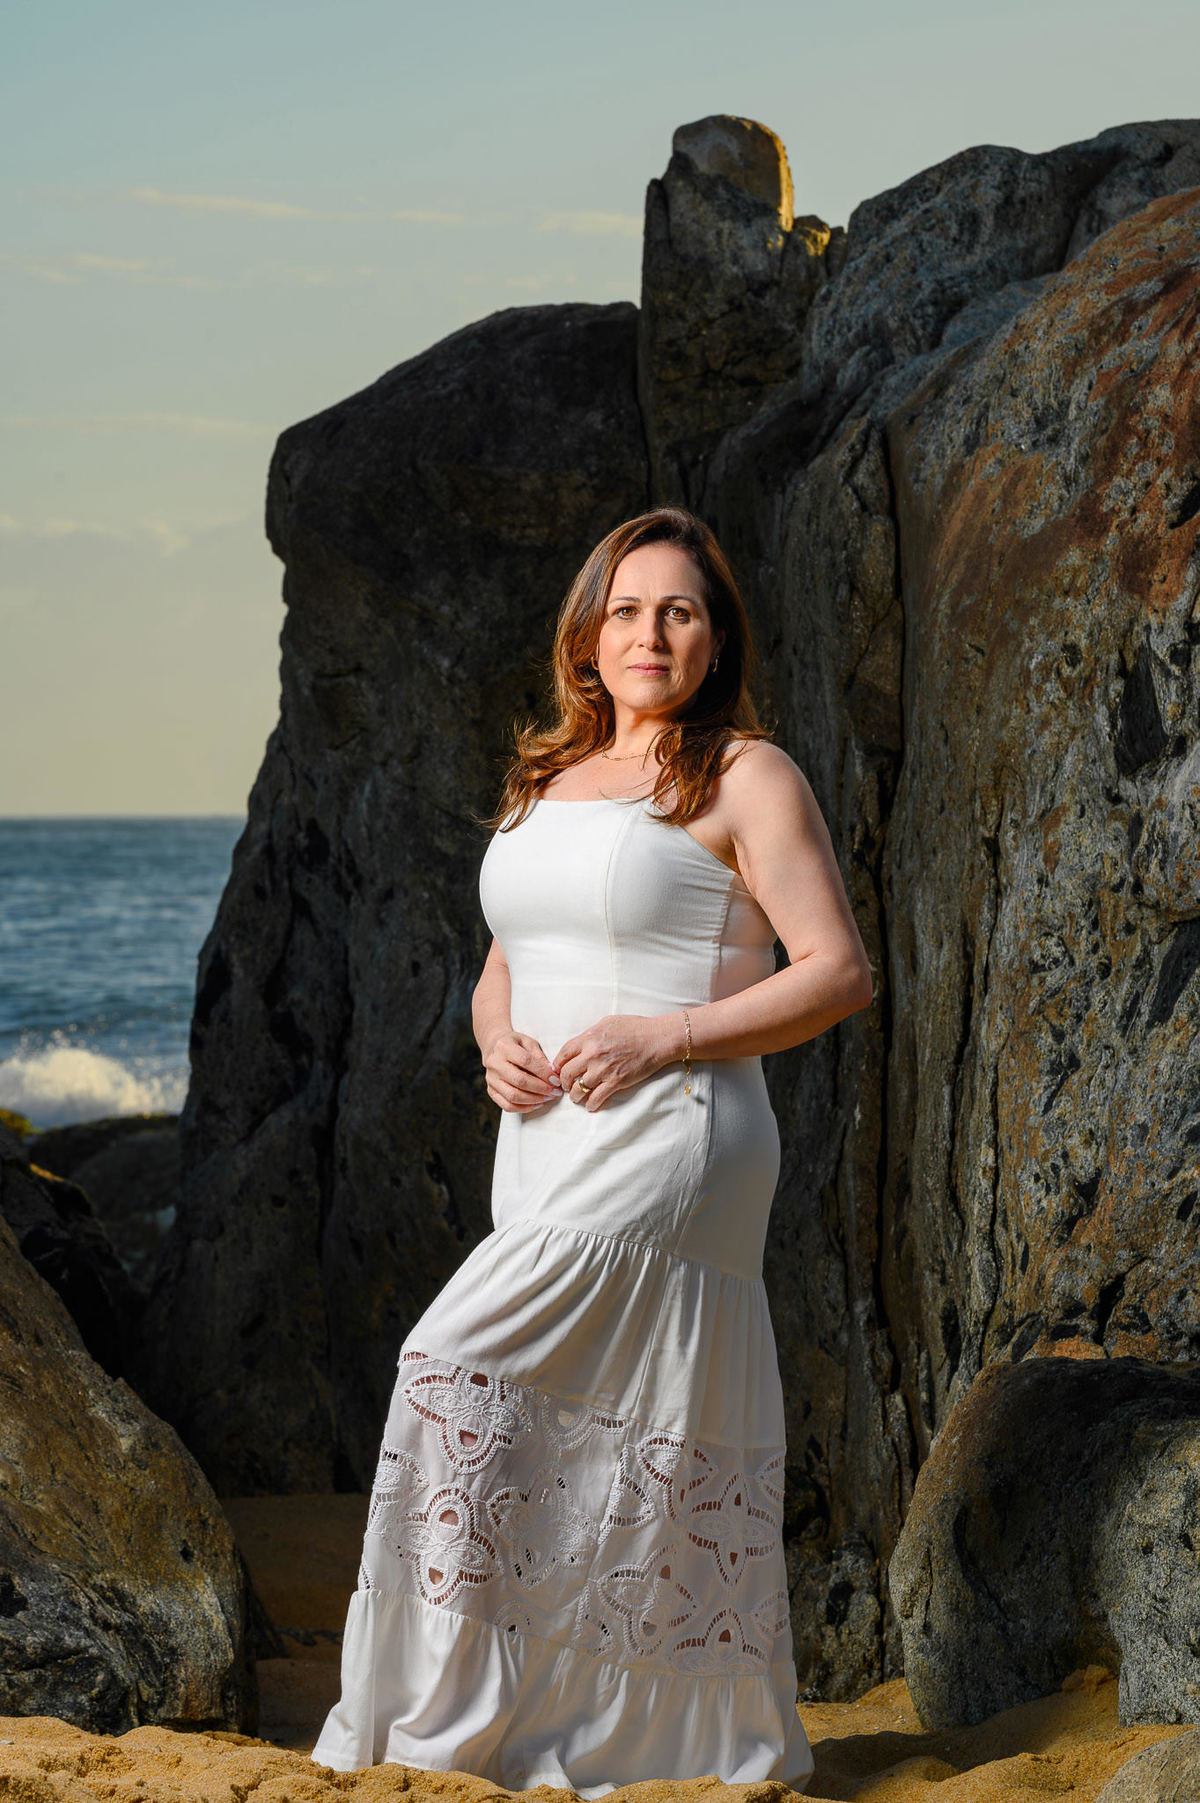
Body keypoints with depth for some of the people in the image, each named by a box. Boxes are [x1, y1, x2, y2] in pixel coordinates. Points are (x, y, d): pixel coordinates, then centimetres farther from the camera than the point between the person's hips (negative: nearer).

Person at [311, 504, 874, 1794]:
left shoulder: (746, 778, -2)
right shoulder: (544, 780, 18)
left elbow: (839, 973, -7)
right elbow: (502, 973, 24)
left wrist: (665, 1035, -16)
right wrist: (496, 1045, 1)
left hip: (671, 1143, -7)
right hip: (544, 1151, 8)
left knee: (464, 1371, -17)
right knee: (594, 1427, 7)